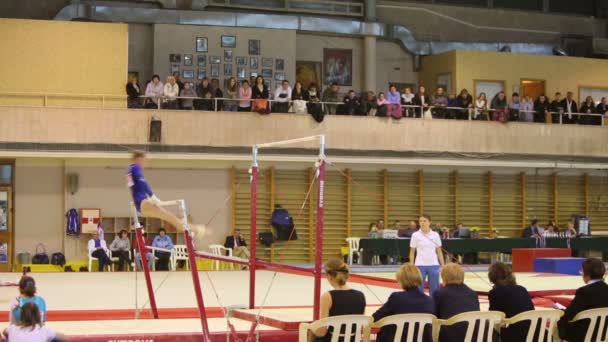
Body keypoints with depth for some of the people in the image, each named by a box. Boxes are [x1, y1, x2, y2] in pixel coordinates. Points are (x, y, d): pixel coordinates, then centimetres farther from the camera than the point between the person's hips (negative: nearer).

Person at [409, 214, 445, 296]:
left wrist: (443, 265, 4)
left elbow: (439, 251, 7)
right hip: (420, 265, -1)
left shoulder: (435, 235, 2)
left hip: (433, 265, 1)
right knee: (419, 289, 2)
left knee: (435, 289, 6)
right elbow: (412, 252, 4)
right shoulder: (415, 235, -1)